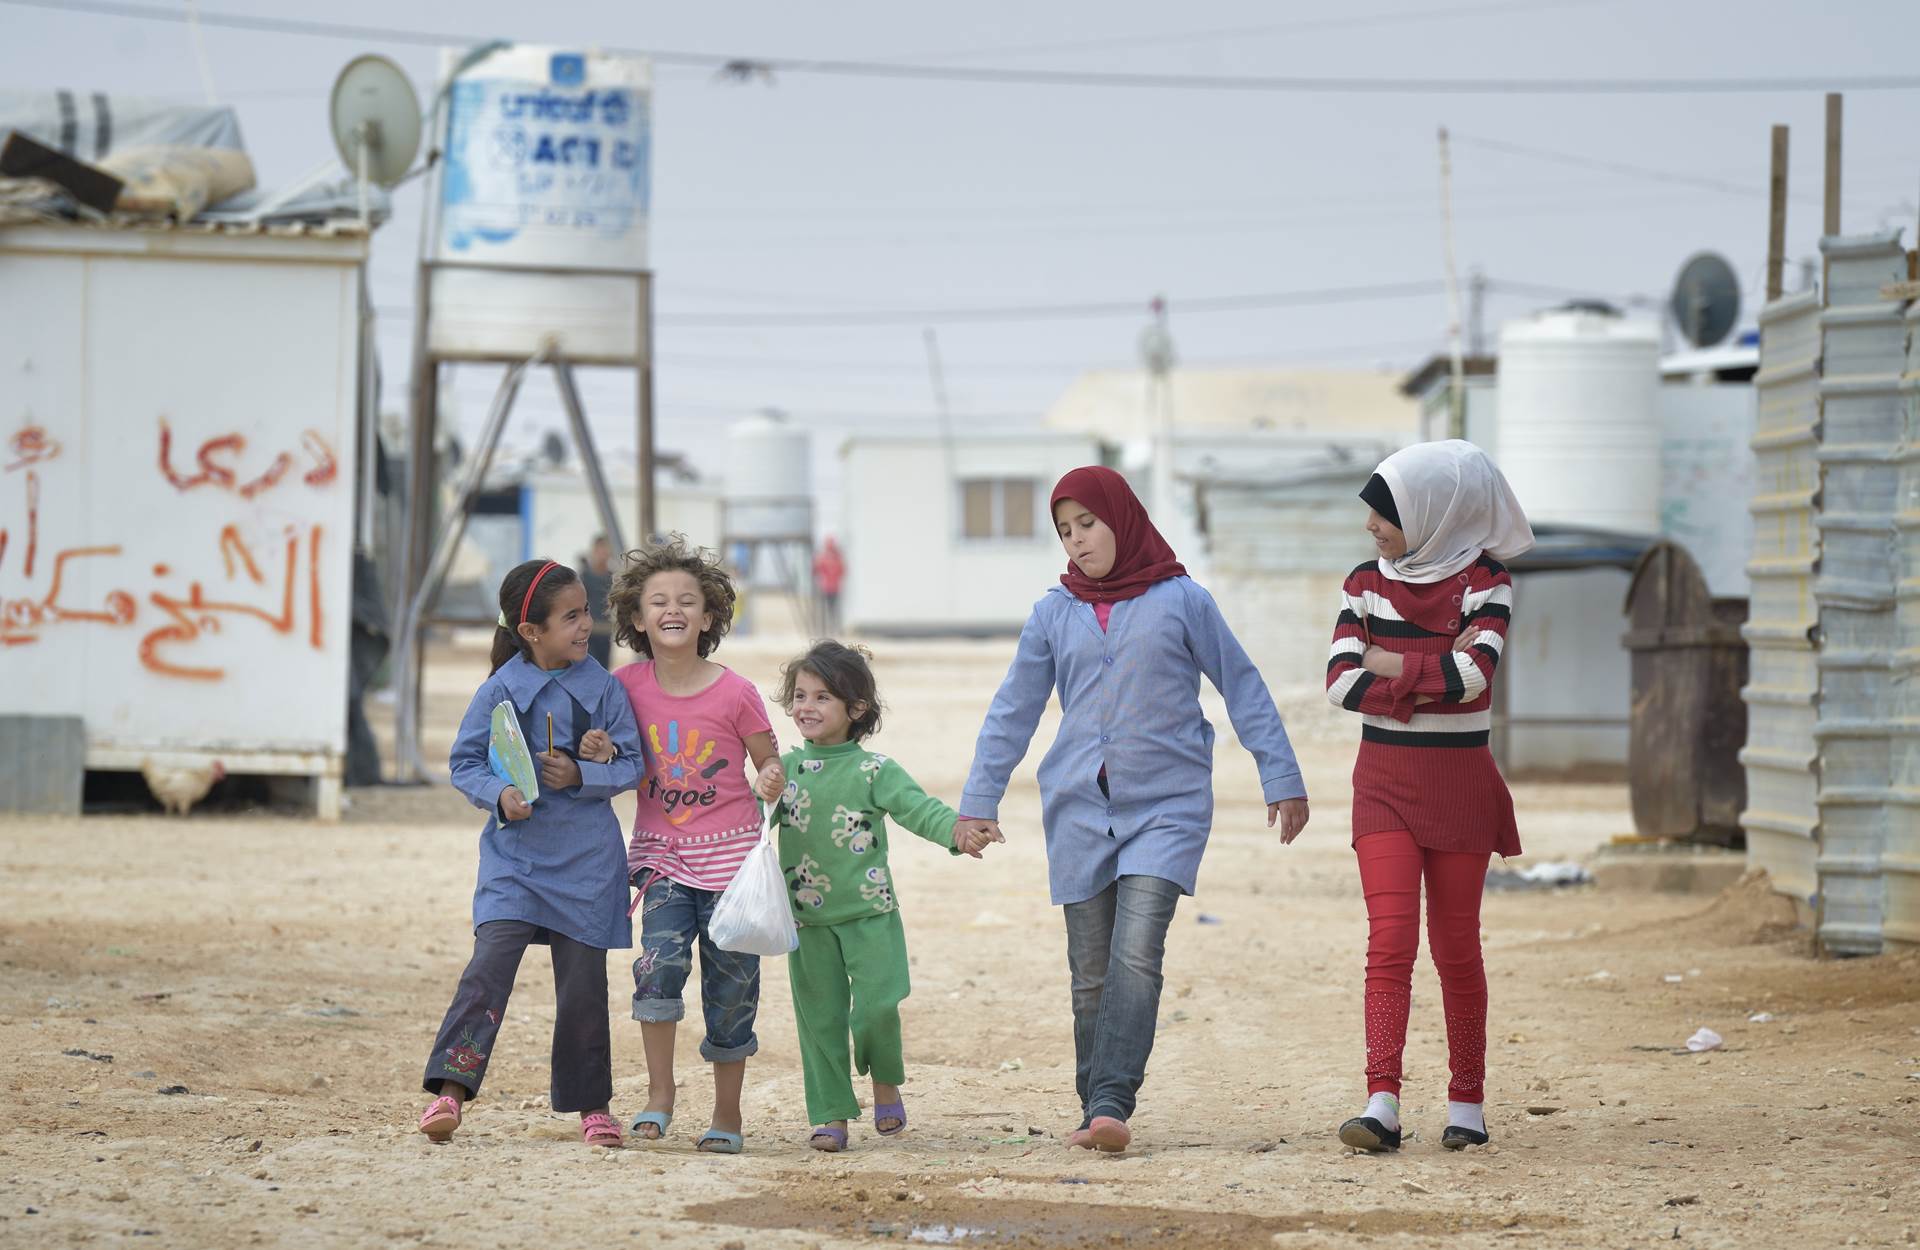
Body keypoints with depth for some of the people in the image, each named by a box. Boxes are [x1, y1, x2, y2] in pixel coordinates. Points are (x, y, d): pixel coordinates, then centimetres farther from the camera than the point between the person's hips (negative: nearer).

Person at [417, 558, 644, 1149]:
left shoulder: (603, 688, 0)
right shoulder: (501, 690, -4)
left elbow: (631, 764, 4)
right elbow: (464, 762, 1)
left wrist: (582, 775, -14)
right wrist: (499, 794, -17)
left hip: (587, 858, 1)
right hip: (516, 853, -1)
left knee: (583, 980, 6)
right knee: (490, 964, -15)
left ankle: (591, 1104, 18)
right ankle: (450, 1090, -14)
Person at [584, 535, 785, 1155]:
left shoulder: (735, 693, -9)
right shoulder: (628, 685, -2)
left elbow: (770, 767, 1)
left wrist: (771, 782, -22)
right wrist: (601, 755, -10)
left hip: (729, 853, -2)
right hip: (662, 853, 2)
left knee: (730, 982, 4)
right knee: (659, 961, -18)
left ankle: (727, 1115, 18)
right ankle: (658, 1095, -4)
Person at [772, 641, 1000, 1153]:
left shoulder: (874, 771, -4)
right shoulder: (784, 769, 6)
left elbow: (918, 807, -15)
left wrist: (956, 828, -32)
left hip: (868, 914, -3)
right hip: (808, 919, 3)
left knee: (877, 1005, -11)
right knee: (819, 1016, 5)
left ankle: (886, 1082, 17)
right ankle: (830, 1114, 14)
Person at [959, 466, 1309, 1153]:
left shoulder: (1181, 600, 0)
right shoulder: (1055, 613, 8)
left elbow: (1242, 687, 5)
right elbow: (1012, 712, 14)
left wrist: (1281, 777, 4)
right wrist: (978, 801, 12)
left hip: (1166, 806, -3)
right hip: (1079, 809, 3)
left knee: (1136, 955, -17)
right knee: (1091, 973, 4)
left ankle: (1111, 1106, -24)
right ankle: (1094, 1112, 12)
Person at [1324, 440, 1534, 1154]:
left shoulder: (1486, 580, -3)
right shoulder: (1366, 584, 5)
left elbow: (1473, 675, -19)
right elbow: (1342, 683, -7)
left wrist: (1389, 664, -10)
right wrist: (1436, 673, -13)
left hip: (1459, 782, -2)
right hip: (1384, 779, 2)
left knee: (1456, 947, 4)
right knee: (1391, 939, -11)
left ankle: (1467, 1103, 15)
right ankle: (1382, 1104, -19)